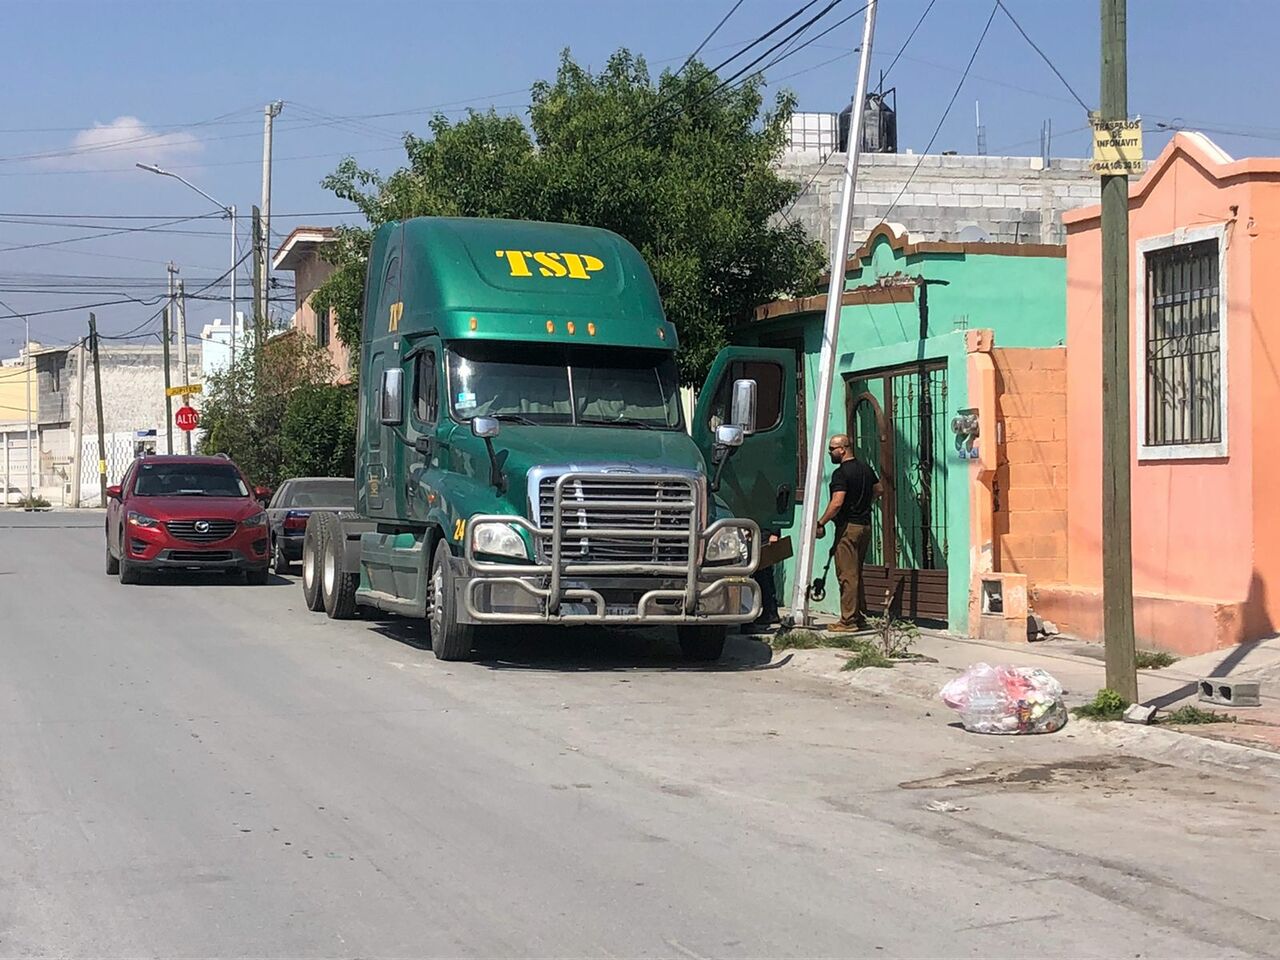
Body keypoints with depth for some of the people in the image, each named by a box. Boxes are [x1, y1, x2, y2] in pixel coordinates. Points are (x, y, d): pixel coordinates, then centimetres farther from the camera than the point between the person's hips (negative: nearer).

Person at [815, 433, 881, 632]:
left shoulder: (841, 473, -15)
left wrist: (820, 523, -15)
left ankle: (848, 620, -6)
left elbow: (837, 503, -23)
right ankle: (861, 616, 18)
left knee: (847, 574, -6)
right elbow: (878, 490, 26)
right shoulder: (866, 469, 11)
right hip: (865, 525, 9)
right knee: (856, 573, 16)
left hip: (848, 526, -9)